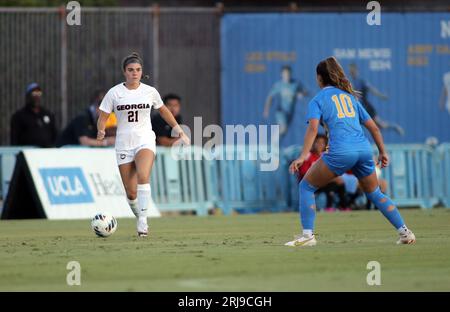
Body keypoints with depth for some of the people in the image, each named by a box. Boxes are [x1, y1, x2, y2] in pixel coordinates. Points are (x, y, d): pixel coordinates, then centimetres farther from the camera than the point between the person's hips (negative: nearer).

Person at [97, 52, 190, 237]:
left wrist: (179, 131, 21)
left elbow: (163, 111, 19)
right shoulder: (114, 93, -1)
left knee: (143, 176, -30)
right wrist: (101, 132, -22)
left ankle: (143, 219, -28)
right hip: (123, 144, 1)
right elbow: (103, 118, 0)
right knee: (131, 193, -1)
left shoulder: (150, 91, 2)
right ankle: (139, 218, 26)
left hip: (145, 141, -1)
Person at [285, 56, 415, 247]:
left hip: (340, 152, -5)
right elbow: (373, 127, 21)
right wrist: (383, 152, 27)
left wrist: (303, 156, -17)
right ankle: (404, 232, 15)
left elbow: (313, 127, -9)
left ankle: (308, 235, -2)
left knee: (306, 186, 9)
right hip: (364, 149, 5)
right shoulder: (349, 96, 23)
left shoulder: (318, 100, 8)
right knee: (374, 193, 23)